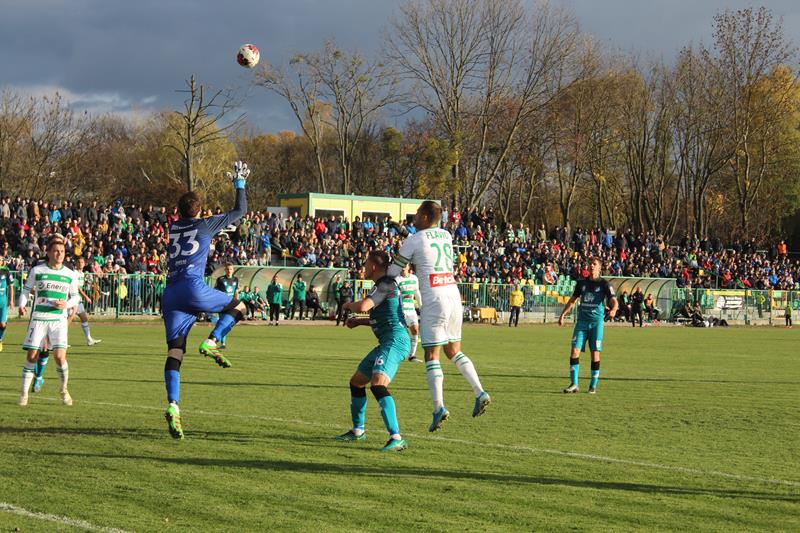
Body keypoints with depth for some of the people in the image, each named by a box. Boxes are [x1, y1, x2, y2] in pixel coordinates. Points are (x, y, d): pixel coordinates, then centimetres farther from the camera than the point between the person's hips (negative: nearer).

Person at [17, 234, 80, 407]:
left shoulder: (71, 275, 6)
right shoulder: (37, 270, 2)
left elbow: (75, 297, 13)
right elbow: (26, 290, 7)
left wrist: (67, 304, -8)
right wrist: (22, 305, -11)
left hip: (59, 319, 0)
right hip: (38, 318, 0)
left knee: (60, 356, -12)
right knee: (32, 356, -3)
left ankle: (64, 390, 10)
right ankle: (24, 393, 8)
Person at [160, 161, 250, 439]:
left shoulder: (173, 228, 23)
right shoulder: (206, 224, 10)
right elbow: (240, 211, 19)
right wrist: (240, 183, 32)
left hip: (170, 293, 5)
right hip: (192, 287, -5)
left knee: (175, 352, -3)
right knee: (238, 306, 18)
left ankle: (173, 405, -20)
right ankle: (212, 341, -7)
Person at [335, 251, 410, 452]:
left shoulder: (385, 284, -13)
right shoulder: (386, 284, 20)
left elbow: (363, 306, -27)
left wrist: (349, 305, -5)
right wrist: (359, 321, 24)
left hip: (395, 340, -11)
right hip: (387, 342, 11)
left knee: (378, 384, -28)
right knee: (356, 381, 21)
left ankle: (396, 439, -34)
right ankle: (357, 431, 36)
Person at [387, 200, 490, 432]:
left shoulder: (413, 240, -4)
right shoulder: (446, 236, 13)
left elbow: (392, 273, 4)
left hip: (434, 300, -6)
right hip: (454, 295, 6)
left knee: (431, 355, -2)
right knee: (454, 351, 18)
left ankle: (439, 407, -13)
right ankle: (480, 393, 6)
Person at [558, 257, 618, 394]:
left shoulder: (604, 284, -1)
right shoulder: (581, 283, 11)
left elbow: (613, 301, -11)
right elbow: (573, 300, 22)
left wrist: (613, 309, -33)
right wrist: (562, 315, 17)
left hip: (596, 322, -3)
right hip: (582, 321, 3)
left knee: (595, 353, -3)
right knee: (575, 351, -7)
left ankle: (593, 385, 8)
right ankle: (574, 384, -1)